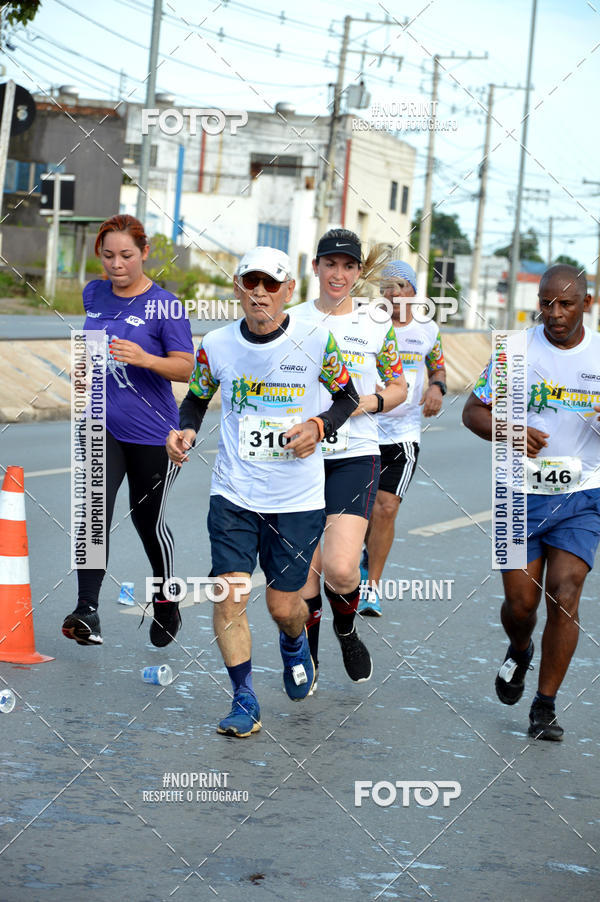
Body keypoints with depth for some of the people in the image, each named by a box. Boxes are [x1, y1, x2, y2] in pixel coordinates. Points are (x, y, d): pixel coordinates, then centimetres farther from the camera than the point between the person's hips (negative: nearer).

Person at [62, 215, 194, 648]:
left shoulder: (165, 305, -11)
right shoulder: (94, 294, 5)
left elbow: (186, 368, -15)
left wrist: (145, 359, -31)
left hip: (151, 433, -3)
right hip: (101, 425, 3)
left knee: (148, 518, 10)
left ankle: (166, 600, 35)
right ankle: (87, 614, -22)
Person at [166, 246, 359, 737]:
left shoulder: (317, 341, -7)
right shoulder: (216, 345, -3)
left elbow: (347, 396, 8)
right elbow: (196, 398, 14)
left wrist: (319, 426, -11)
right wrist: (186, 432, -6)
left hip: (297, 499, -1)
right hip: (233, 494, 1)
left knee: (283, 606, 5)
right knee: (229, 595, -10)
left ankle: (295, 644, 43)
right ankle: (244, 702, 4)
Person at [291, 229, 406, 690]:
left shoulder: (377, 327, 3)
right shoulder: (292, 320, 4)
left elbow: (398, 388, 12)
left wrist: (368, 402, -7)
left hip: (355, 456, -1)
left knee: (340, 568, -15)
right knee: (304, 571, 2)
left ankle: (347, 629, 17)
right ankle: (307, 656, 24)